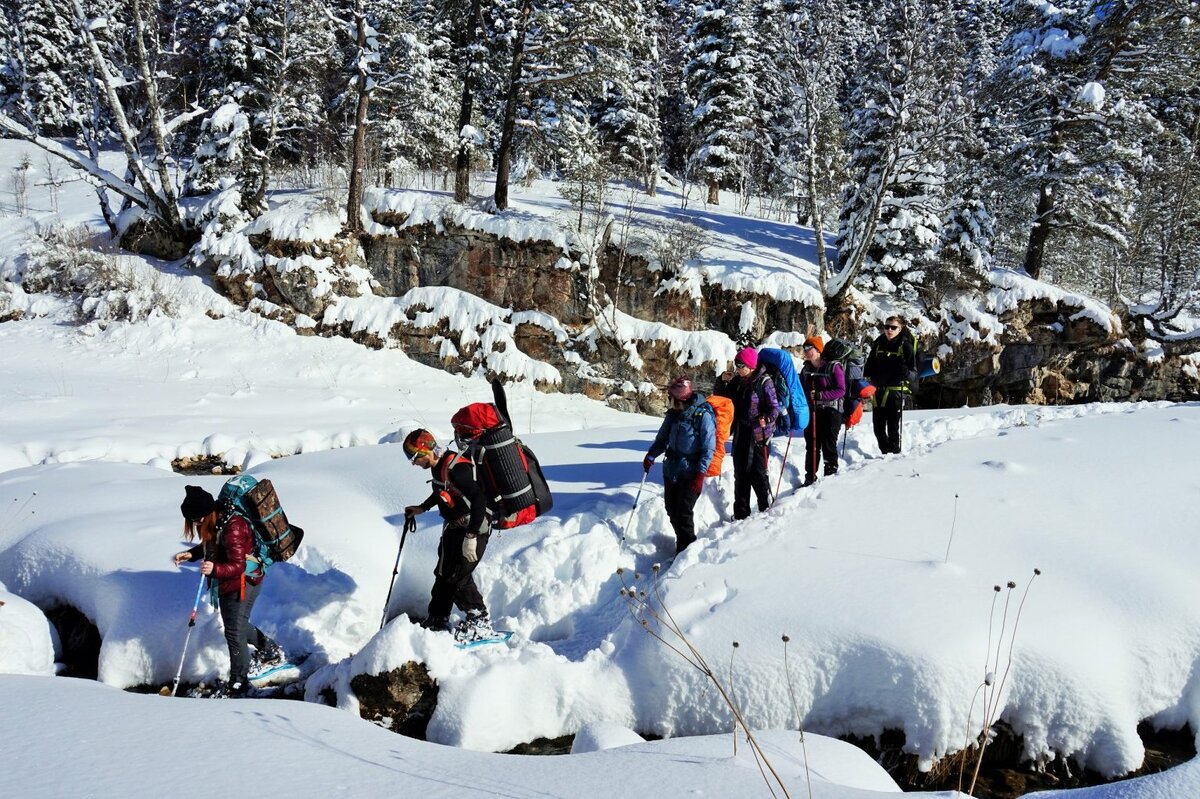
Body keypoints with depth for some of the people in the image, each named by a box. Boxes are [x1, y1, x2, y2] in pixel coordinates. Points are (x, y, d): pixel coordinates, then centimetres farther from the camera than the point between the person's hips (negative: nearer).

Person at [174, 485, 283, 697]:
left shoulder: (233, 528, -30)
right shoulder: (215, 522, -2)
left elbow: (237, 566, -30)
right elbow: (211, 546, 16)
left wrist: (215, 569, -48)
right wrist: (191, 554, 0)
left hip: (243, 583, -10)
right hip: (229, 584, 10)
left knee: (234, 632, -1)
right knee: (238, 626, 24)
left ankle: (239, 682, 12)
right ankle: (271, 650, 46)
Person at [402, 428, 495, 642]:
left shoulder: (456, 468, -26)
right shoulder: (438, 466, 5)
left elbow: (479, 499, -31)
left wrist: (470, 536, -31)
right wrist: (422, 508, 28)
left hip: (473, 528, -10)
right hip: (454, 528, 10)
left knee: (457, 575, -12)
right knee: (443, 573, 16)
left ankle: (480, 624, 0)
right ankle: (437, 621, 30)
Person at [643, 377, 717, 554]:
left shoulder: (703, 415, -13)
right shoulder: (673, 414, 5)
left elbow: (709, 448, -12)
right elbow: (662, 438, 15)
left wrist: (700, 474, -18)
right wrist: (651, 455, -3)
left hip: (690, 472, -6)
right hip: (671, 470, 6)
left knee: (684, 513, -9)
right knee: (672, 511, 10)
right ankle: (683, 545, 25)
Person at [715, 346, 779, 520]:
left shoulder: (763, 382, -11)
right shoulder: (736, 382, 7)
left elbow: (775, 408, -11)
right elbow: (719, 398, 17)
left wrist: (766, 419, -31)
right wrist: (722, 381, -1)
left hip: (758, 435, -6)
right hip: (740, 435, 6)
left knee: (758, 475, -2)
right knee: (740, 475, 10)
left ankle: (767, 510, 12)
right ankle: (741, 514, 19)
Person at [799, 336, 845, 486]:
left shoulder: (833, 367, -9)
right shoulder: (806, 369, 12)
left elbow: (841, 390, -13)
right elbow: (801, 389, 21)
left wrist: (820, 395, -23)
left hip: (830, 411, -6)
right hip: (811, 411, 6)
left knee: (828, 445, -1)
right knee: (811, 446, 8)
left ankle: (831, 475, 9)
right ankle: (810, 478, 16)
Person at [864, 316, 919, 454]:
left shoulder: (906, 346, -2)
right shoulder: (878, 344, 10)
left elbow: (913, 371, -3)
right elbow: (869, 366, 19)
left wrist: (906, 373, -24)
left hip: (896, 390, -5)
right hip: (879, 390, 5)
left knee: (893, 426, -5)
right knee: (878, 427, 7)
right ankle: (885, 453, 22)